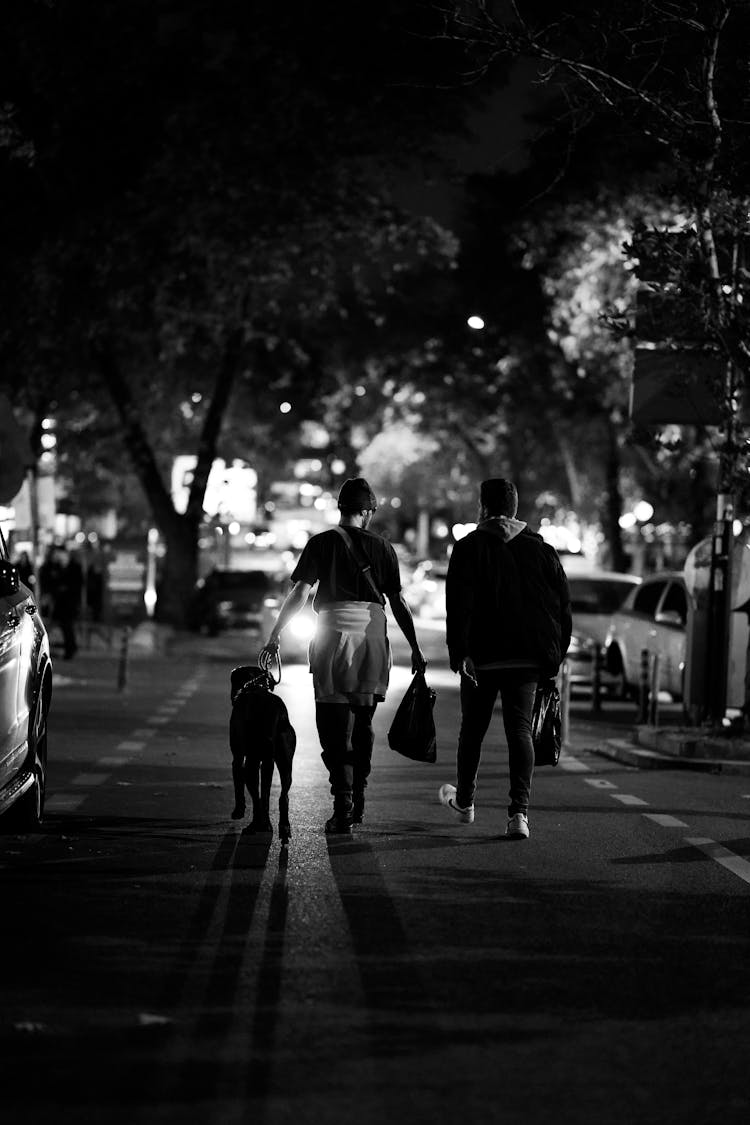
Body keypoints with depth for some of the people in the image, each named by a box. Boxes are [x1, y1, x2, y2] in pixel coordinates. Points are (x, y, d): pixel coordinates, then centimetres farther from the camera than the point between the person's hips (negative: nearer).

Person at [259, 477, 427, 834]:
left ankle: (343, 808, -10)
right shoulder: (381, 547, 8)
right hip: (374, 638, 3)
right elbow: (398, 602, 7)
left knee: (335, 728, -2)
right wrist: (415, 649, 13)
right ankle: (357, 804, 21)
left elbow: (299, 593, -6)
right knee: (363, 725, 15)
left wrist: (274, 637, 0)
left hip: (334, 635, -3)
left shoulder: (322, 543, 0)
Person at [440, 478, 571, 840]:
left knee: (473, 728, 15)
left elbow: (459, 606, -12)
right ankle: (519, 813, -13)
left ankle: (464, 801, 32)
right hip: (528, 657, 2)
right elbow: (563, 604, 8)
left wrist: (460, 653, -13)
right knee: (520, 730, 0)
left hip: (482, 658, -2)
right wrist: (554, 654, 13)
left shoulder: (469, 548, -3)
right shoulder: (541, 549, 7)